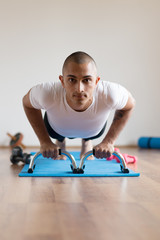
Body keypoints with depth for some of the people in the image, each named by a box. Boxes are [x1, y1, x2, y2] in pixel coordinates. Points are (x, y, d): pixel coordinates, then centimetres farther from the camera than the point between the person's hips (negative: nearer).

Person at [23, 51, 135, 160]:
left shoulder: (109, 94, -46)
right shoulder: (47, 94, -46)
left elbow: (130, 105, -21)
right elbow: (27, 103, -21)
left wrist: (109, 141, -25)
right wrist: (45, 142, -23)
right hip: (57, 127, 0)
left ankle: (87, 141, 62)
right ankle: (60, 141, 61)